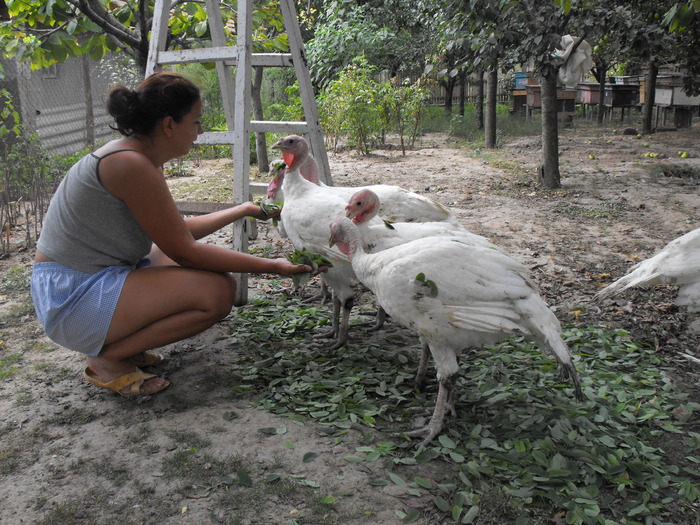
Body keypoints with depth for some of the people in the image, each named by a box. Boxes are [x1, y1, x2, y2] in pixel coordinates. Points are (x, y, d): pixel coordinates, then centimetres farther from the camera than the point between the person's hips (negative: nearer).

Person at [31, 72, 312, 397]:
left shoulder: (139, 157, 7)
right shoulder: (130, 165, -22)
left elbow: (178, 231, 15)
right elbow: (184, 251, -18)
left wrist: (244, 209, 20)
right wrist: (271, 267, -13)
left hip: (95, 280, 10)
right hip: (72, 299, -10)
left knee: (211, 268, 17)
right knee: (216, 292, -19)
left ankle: (118, 345, 12)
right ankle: (107, 360, -5)